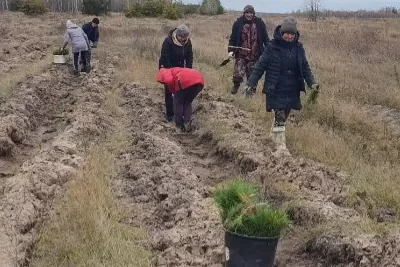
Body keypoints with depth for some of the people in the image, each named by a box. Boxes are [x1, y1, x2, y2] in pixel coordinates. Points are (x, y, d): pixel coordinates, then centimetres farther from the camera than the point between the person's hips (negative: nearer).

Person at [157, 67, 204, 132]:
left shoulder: (165, 72, 21)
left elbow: (169, 81, -3)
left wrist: (173, 91, 14)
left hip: (185, 80, -7)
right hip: (199, 81, 7)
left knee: (178, 102, 17)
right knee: (187, 103, 26)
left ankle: (179, 124, 22)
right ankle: (187, 123, 15)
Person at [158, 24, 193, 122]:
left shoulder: (188, 41, -13)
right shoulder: (168, 41, -29)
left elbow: (189, 56, -6)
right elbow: (164, 57, -28)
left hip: (179, 67, 5)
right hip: (167, 67, -5)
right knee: (168, 90, -2)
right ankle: (169, 113, 5)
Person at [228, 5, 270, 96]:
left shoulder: (259, 23, 3)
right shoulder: (238, 23, 0)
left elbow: (265, 38, 7)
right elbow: (233, 38, 4)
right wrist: (231, 50, -6)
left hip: (255, 56, 1)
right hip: (241, 55, -1)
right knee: (238, 74, -9)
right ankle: (236, 85, 22)